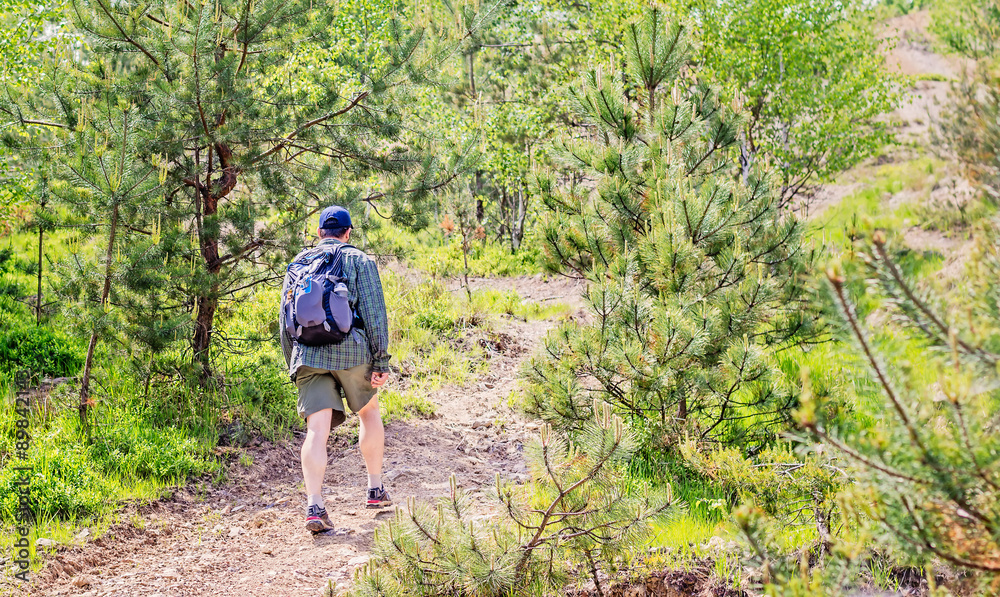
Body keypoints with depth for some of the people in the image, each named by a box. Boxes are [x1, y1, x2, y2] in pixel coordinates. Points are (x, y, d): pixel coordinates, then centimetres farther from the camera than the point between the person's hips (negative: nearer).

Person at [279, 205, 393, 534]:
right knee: (369, 413, 21)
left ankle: (314, 505, -18)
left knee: (317, 430, -5)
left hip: (308, 354, 2)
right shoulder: (360, 261, 7)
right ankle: (375, 489, 27)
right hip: (352, 349, -2)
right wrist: (381, 362, -3)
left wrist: (293, 366, 24)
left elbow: (285, 320, 17)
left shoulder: (298, 263, 18)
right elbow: (374, 313, -3)